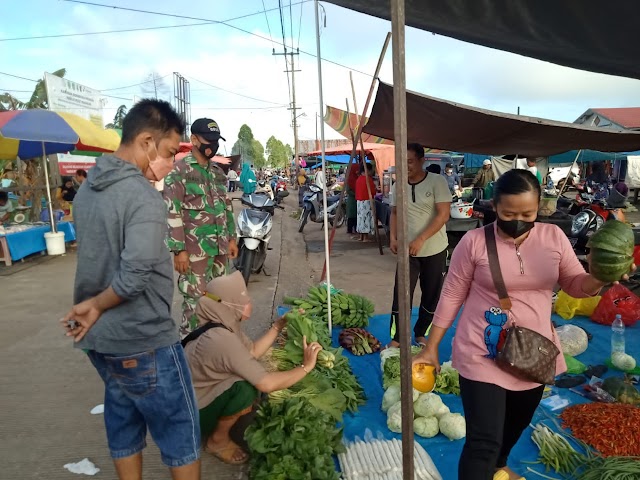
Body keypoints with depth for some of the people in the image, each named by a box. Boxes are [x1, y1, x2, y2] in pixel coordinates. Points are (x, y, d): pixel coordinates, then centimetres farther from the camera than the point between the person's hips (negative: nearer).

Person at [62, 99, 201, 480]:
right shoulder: (144, 197, -22)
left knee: (123, 422, 21)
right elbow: (134, 276, -31)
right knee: (180, 429, 9)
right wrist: (97, 305, -14)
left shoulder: (87, 187, 6)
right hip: (143, 340, -8)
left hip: (99, 337, 9)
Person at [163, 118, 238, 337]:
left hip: (219, 247, 7)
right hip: (195, 249, -7)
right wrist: (179, 250, -18)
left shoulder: (218, 172, 15)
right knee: (195, 300, -3)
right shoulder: (179, 171, -8)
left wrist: (231, 238, 16)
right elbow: (172, 212, -13)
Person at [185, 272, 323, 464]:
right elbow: (267, 384, -33)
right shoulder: (223, 339, -32)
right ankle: (217, 440, -4)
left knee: (255, 378, 4)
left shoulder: (221, 325, -4)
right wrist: (306, 366, -22)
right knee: (245, 387, -28)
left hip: (198, 398, 9)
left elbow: (253, 352, 6)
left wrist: (279, 325, 0)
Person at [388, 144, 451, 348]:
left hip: (434, 250, -2)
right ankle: (396, 338, 12)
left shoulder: (437, 181, -10)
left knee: (431, 295, 10)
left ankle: (421, 334, 28)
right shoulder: (398, 185, 3)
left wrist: (420, 240, -23)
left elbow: (443, 215, -16)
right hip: (408, 250, 3)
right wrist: (393, 237, -3)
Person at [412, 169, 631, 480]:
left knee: (517, 425, 27)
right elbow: (452, 296, -7)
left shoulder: (553, 237, -5)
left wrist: (599, 279, -19)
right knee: (483, 442, -7)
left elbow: (576, 285, 5)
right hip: (483, 356, -5)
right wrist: (431, 348, -4)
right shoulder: (474, 242, -15)